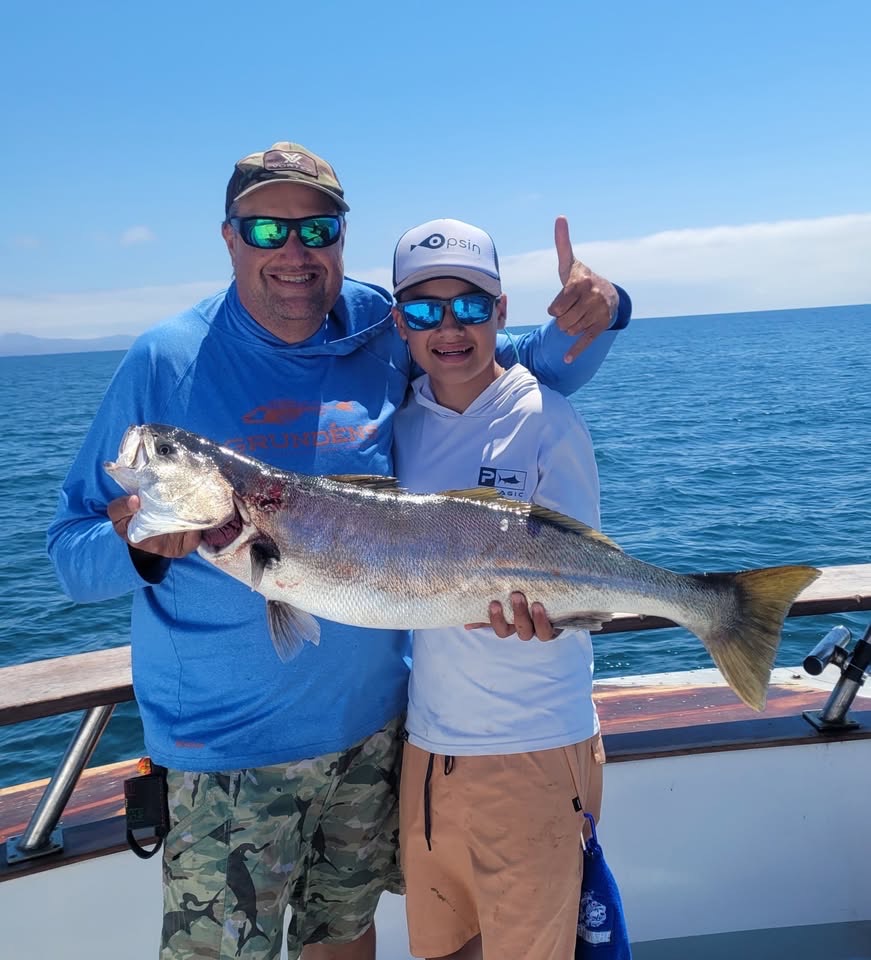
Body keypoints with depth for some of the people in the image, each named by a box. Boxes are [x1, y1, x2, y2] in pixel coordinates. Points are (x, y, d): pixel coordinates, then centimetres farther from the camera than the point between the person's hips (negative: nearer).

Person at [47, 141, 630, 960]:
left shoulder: (390, 336, -4)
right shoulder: (166, 361, -11)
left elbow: (537, 373, 8)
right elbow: (72, 553, -8)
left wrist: (584, 323, -13)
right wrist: (140, 545, -31)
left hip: (370, 721, 3)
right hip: (228, 742, -3)